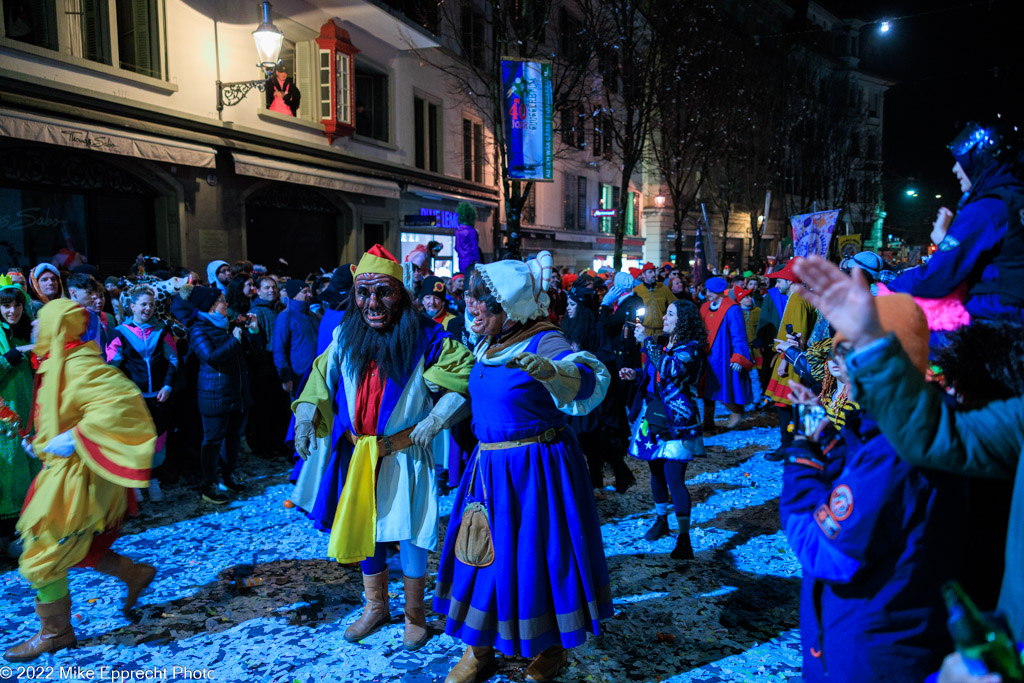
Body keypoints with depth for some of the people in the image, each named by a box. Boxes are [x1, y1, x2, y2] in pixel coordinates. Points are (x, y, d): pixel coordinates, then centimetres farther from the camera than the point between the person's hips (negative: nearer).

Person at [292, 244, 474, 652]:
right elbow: (322, 378, 14)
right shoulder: (345, 337, 1)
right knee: (363, 528, 16)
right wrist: (306, 415, 0)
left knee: (408, 532, 4)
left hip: (406, 454, -4)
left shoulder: (425, 338, -11)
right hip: (356, 454, 4)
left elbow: (464, 379, -9)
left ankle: (415, 613, 28)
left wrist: (434, 421, -18)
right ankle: (376, 606, 38)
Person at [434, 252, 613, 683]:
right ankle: (481, 647, 33)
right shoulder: (488, 344, 6)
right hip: (489, 467, 8)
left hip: (536, 470, -7)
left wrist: (548, 371, -53)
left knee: (534, 557, 5)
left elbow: (588, 381, -35)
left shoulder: (544, 343, -18)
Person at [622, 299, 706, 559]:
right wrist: (636, 374, 3)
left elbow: (670, 369, -29)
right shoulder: (664, 345, 12)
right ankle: (661, 520, 35)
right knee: (656, 470, 17)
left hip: (675, 421, -7)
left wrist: (646, 341, -23)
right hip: (652, 417, 8)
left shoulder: (692, 348, -11)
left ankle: (684, 539, -5)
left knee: (674, 477, -11)